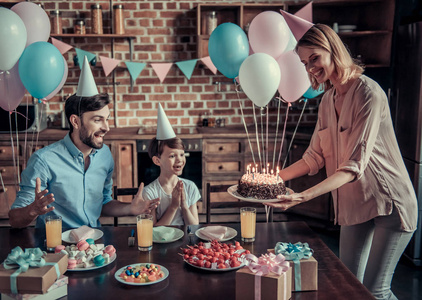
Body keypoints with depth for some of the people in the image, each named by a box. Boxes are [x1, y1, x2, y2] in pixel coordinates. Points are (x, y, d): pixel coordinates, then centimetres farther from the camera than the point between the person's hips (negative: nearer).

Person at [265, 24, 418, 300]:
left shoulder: (369, 93, -20)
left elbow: (356, 164, -27)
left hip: (390, 203, -7)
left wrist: (304, 196, -36)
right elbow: (315, 157, 6)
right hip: (354, 205, 7)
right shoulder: (327, 100, 5)